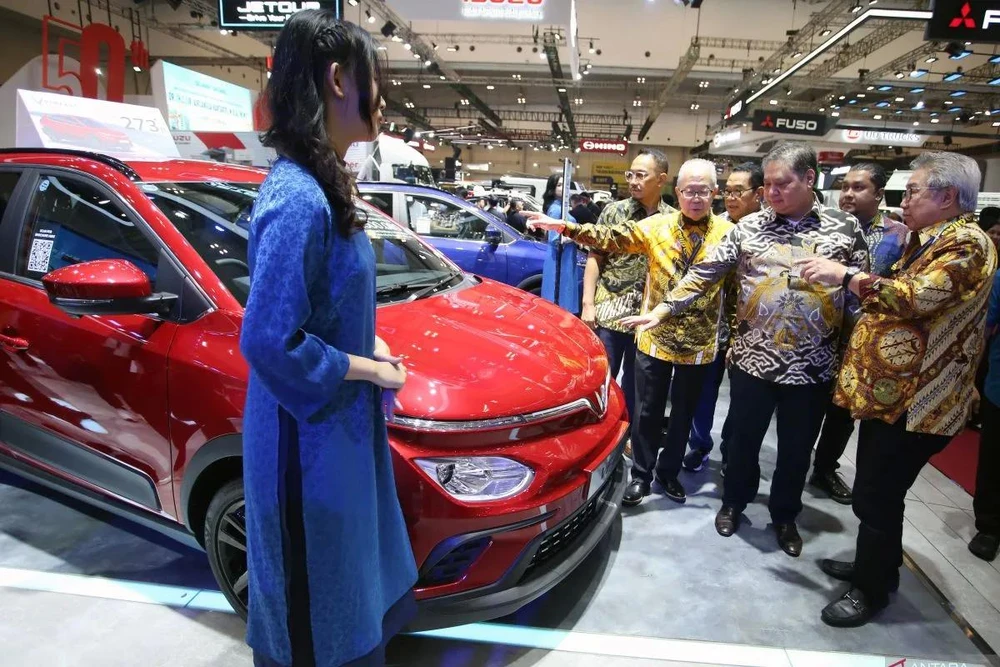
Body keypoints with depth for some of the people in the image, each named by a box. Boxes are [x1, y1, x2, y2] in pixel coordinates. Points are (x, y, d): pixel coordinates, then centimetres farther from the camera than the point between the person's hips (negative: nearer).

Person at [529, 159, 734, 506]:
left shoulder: (728, 233, -2)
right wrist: (564, 226, -20)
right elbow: (611, 237, -9)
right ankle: (641, 475, 26)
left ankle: (669, 472, 34)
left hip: (700, 344, 1)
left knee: (683, 413, 15)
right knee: (647, 411, 8)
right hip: (655, 338, 0)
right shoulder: (657, 225, -2)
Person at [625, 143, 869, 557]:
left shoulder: (845, 228, 1)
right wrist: (663, 310, -9)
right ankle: (734, 502, 40)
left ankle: (785, 516, 39)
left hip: (813, 365, 0)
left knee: (796, 450, 15)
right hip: (753, 359, 0)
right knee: (743, 440, 15)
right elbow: (705, 274, -1)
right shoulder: (749, 228, 0)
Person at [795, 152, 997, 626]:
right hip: (888, 389, 10)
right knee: (876, 490, 20)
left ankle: (872, 590, 17)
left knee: (876, 496, -1)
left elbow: (917, 297, -29)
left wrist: (846, 276, -24)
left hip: (914, 400, -10)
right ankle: (876, 565, 38)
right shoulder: (929, 241, 16)